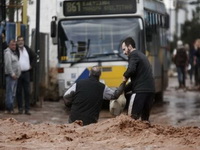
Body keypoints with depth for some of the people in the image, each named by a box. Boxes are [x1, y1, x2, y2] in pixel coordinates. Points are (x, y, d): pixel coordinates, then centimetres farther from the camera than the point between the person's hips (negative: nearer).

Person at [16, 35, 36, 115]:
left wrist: (31, 65, 13)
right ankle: (20, 108, 7)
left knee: (27, 92, 1)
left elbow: (34, 57, 23)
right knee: (19, 92, 1)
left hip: (26, 72, 3)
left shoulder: (28, 49, 10)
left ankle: (27, 109, 4)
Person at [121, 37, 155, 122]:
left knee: (132, 118, -8)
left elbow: (131, 70, -22)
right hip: (150, 90, 9)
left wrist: (125, 76, 0)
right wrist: (124, 90, 23)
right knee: (145, 118, 15)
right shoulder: (142, 55, 26)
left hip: (140, 91, -9)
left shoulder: (134, 55, -2)